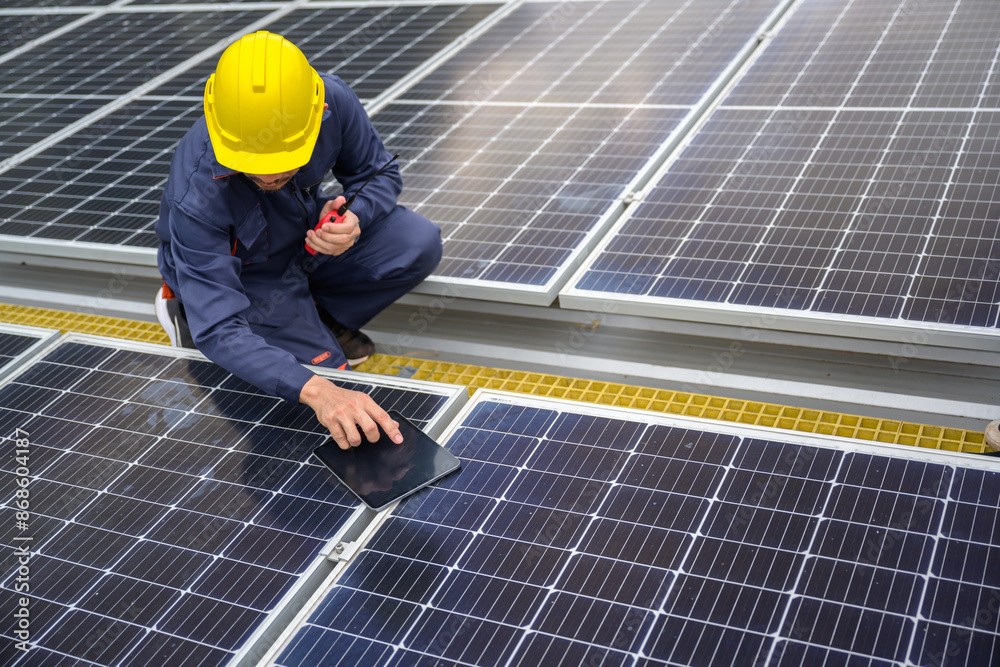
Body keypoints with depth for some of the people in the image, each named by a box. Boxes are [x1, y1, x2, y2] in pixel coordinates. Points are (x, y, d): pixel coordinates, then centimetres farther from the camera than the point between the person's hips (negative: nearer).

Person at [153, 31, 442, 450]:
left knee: (420, 246, -20)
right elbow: (221, 332, -39)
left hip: (309, 238, 4)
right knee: (327, 372, -16)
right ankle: (186, 311, 6)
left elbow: (381, 174, -8)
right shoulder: (196, 200, -38)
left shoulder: (333, 101, -28)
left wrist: (356, 219, -33)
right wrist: (315, 390, -54)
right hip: (243, 273, -3)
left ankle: (319, 316, 5)